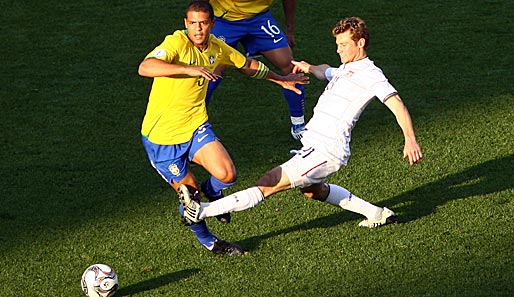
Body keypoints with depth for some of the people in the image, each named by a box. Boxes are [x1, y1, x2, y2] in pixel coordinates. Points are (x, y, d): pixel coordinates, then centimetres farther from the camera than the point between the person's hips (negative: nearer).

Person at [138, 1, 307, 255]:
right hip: (161, 135, -5)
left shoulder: (216, 48, 0)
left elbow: (246, 64, 21)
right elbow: (145, 68, -39)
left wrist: (280, 79, 31)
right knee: (190, 194, 1)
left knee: (226, 175, -18)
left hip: (195, 127, 5)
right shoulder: (176, 43, -21)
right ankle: (208, 242, 30)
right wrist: (188, 69, -47)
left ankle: (212, 192, 20)